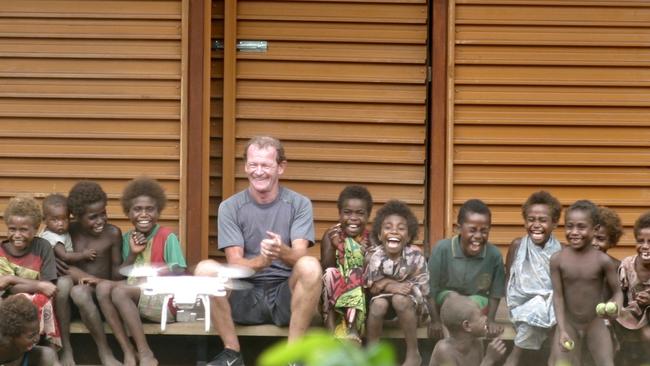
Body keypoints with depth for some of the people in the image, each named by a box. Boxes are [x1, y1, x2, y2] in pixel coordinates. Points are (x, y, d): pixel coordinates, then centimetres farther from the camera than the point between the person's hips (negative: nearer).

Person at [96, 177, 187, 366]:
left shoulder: (167, 237, -6)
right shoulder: (127, 238, 11)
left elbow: (180, 275, -13)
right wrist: (132, 254, -7)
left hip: (164, 302, -6)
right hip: (134, 298, 6)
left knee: (120, 291, -28)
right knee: (103, 287, -20)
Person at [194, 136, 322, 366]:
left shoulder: (299, 204, 2)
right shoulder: (230, 207, 3)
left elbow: (299, 256, -11)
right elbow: (234, 263, -7)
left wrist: (282, 252, -37)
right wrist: (261, 261, -31)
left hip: (286, 294, -1)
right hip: (245, 297, 1)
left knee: (310, 266, -32)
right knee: (205, 269, -26)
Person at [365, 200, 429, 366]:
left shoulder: (415, 258, -18)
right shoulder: (376, 258, -13)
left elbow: (423, 290, -18)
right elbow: (373, 288, -9)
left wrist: (388, 284, -22)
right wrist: (392, 286, -26)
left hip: (413, 306, -2)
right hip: (385, 302, 2)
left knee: (399, 299, -33)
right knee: (378, 303, -30)